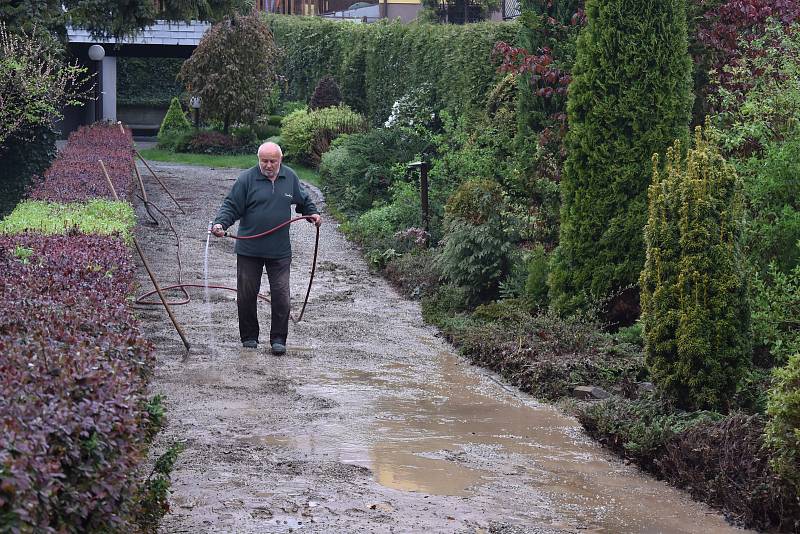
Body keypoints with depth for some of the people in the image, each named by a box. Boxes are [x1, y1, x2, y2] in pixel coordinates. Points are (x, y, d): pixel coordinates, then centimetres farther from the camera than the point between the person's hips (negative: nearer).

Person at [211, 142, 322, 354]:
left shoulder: (290, 177, 6)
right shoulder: (246, 179, -6)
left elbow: (303, 199, 26)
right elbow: (231, 206, -8)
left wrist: (313, 213, 13)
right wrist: (220, 223, -23)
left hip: (280, 251, 2)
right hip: (249, 250, -2)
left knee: (281, 295, -2)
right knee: (247, 294, 5)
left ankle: (278, 339, 7)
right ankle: (249, 336, 20)